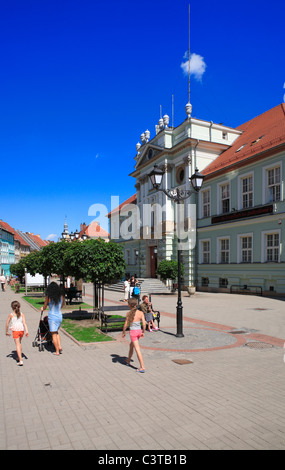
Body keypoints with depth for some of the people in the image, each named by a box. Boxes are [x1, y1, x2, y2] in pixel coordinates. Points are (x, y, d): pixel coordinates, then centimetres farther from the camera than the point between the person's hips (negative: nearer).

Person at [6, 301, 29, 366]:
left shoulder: (10, 315, -1)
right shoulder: (22, 314, 4)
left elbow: (7, 324, 5)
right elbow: (24, 323, -5)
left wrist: (6, 332, 19)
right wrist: (26, 331, -8)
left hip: (15, 331, -4)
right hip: (21, 330, 4)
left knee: (17, 345, -4)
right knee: (19, 342, 25)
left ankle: (20, 360, -12)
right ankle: (19, 357, 34)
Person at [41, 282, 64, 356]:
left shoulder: (48, 297, -11)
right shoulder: (61, 297, -1)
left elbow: (44, 307, 3)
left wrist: (42, 309, 25)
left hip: (52, 317, -4)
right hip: (59, 316, 4)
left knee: (54, 334, 6)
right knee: (56, 332, 24)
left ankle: (57, 351, 10)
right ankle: (60, 347, 15)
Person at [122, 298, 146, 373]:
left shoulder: (129, 313, -11)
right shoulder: (141, 313, -3)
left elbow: (126, 325, -8)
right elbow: (144, 323, -4)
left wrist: (123, 332, 6)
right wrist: (143, 332, 9)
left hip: (133, 332, -5)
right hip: (139, 331, 5)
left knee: (137, 349, -3)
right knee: (131, 345, 27)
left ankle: (142, 367, -4)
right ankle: (128, 360, 44)